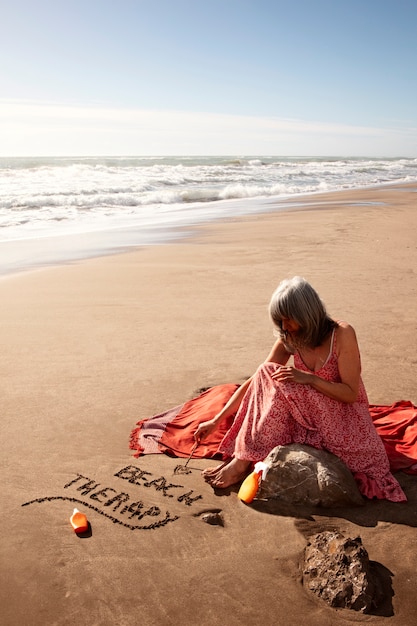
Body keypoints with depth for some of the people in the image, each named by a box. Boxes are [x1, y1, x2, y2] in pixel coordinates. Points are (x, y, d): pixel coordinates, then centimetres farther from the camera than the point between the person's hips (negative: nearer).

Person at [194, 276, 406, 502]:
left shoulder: (341, 334, -16)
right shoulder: (289, 339, -1)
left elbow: (351, 394, -14)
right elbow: (254, 381, -1)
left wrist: (308, 378, -27)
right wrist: (216, 421, -5)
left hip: (343, 414, -5)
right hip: (308, 412, 5)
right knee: (267, 375, -22)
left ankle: (242, 462, -25)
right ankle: (241, 459, -22)